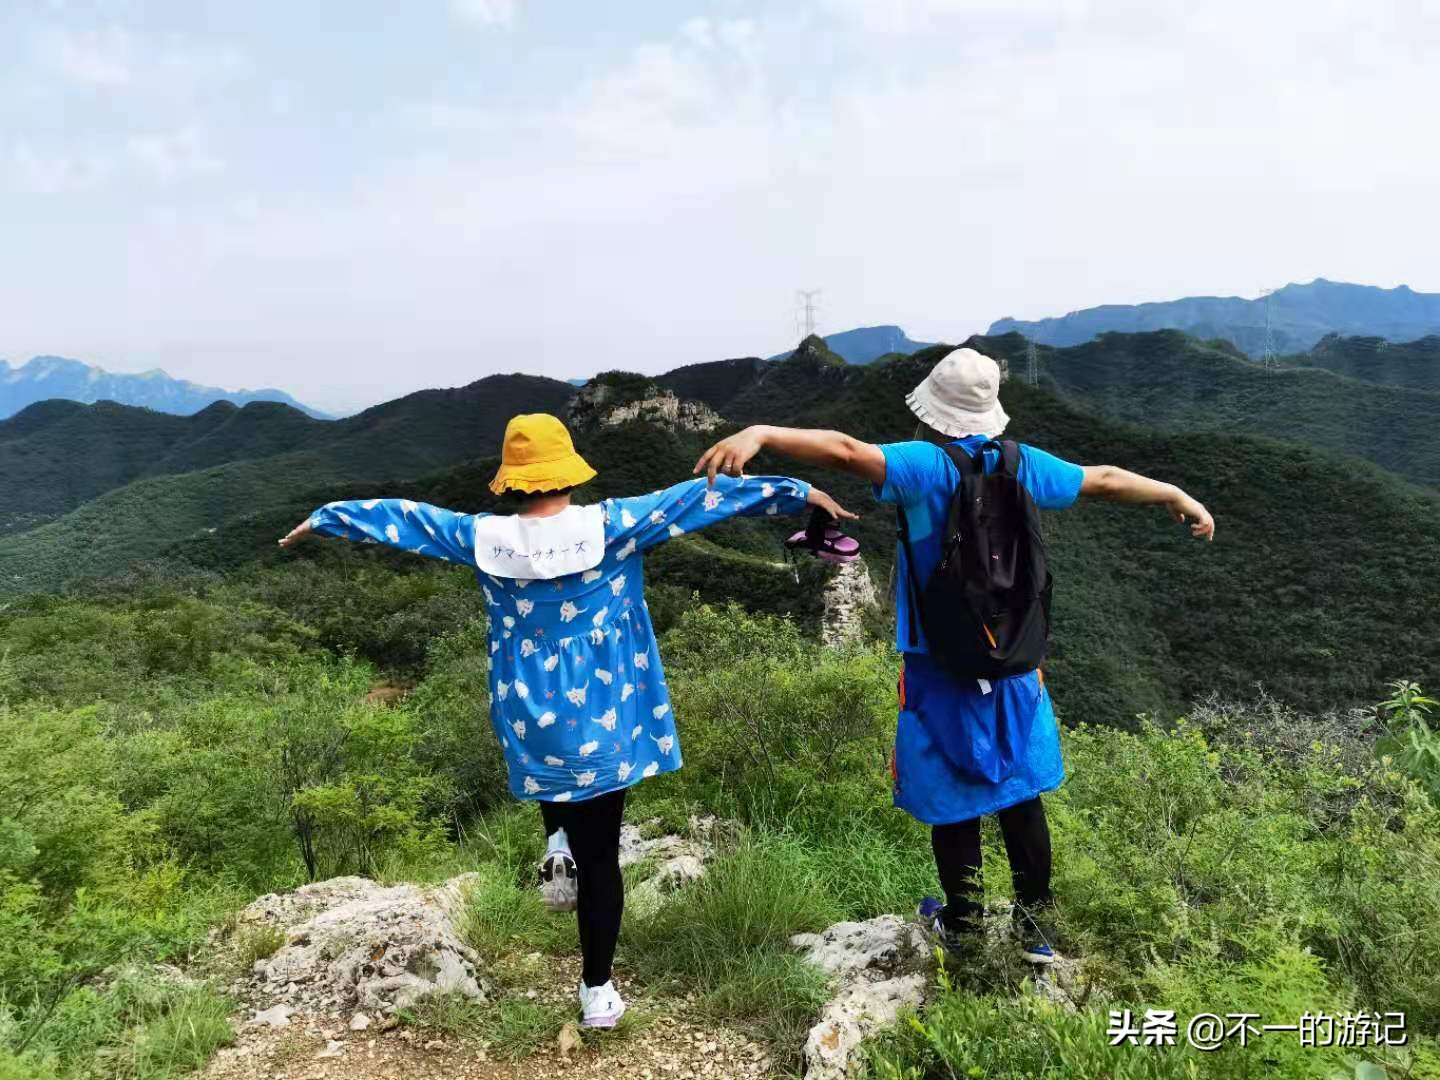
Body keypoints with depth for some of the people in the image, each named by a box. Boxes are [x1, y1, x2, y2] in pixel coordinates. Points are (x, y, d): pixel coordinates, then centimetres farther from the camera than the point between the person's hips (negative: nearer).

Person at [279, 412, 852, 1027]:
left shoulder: (484, 538, -6)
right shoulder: (609, 527, -13)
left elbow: (400, 516, 8)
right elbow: (695, 497, -11)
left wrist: (323, 518, 23)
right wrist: (798, 492, -6)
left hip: (529, 724, 2)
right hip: (601, 723, -2)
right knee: (600, 857, 10)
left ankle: (558, 840, 25)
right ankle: (597, 991, 20)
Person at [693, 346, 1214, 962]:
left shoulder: (924, 465, -16)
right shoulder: (1021, 465, 0)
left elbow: (846, 451, -34)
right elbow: (1106, 481, 13)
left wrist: (758, 434, -41)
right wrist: (1179, 498, 29)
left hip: (941, 665, -4)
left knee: (954, 801, 10)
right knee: (1021, 795, 16)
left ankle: (962, 925, 26)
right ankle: (1035, 925, 27)